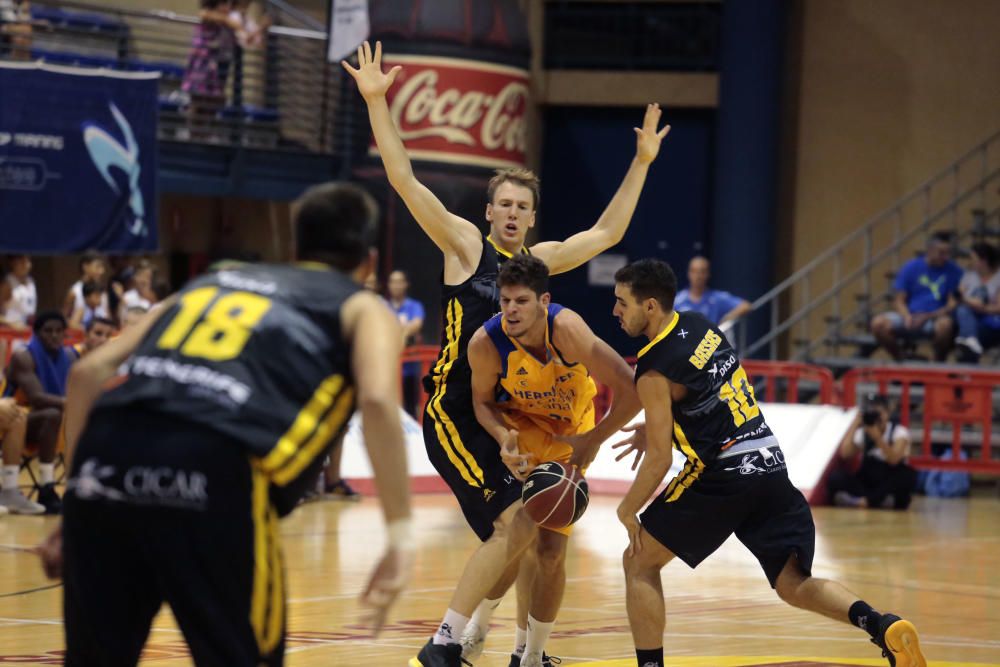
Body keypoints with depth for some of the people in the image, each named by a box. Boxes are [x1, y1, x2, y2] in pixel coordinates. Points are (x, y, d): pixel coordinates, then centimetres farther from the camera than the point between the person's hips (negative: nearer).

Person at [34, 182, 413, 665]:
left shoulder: (215, 281, 35)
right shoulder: (362, 308, 23)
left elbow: (89, 372, 23)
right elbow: (377, 399, -1)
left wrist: (79, 501, 26)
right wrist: (400, 532, -2)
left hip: (107, 450, 4)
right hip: (213, 466, -4)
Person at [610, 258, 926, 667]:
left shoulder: (654, 371, -9)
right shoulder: (700, 326, 13)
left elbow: (659, 461, -10)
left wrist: (627, 512, 4)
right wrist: (654, 430, 30)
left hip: (723, 479, -7)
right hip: (772, 467, 7)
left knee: (640, 562, 10)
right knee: (795, 586, 6)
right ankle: (883, 627, -18)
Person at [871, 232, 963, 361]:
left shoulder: (954, 271, 0)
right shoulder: (911, 268, 4)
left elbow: (953, 304, -3)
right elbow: (900, 301, 5)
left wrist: (927, 317, -17)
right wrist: (908, 317, -17)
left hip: (936, 318, -2)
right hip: (909, 315, 2)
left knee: (945, 324, -39)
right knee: (879, 324, -26)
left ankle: (938, 363, -9)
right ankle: (900, 359, 1)